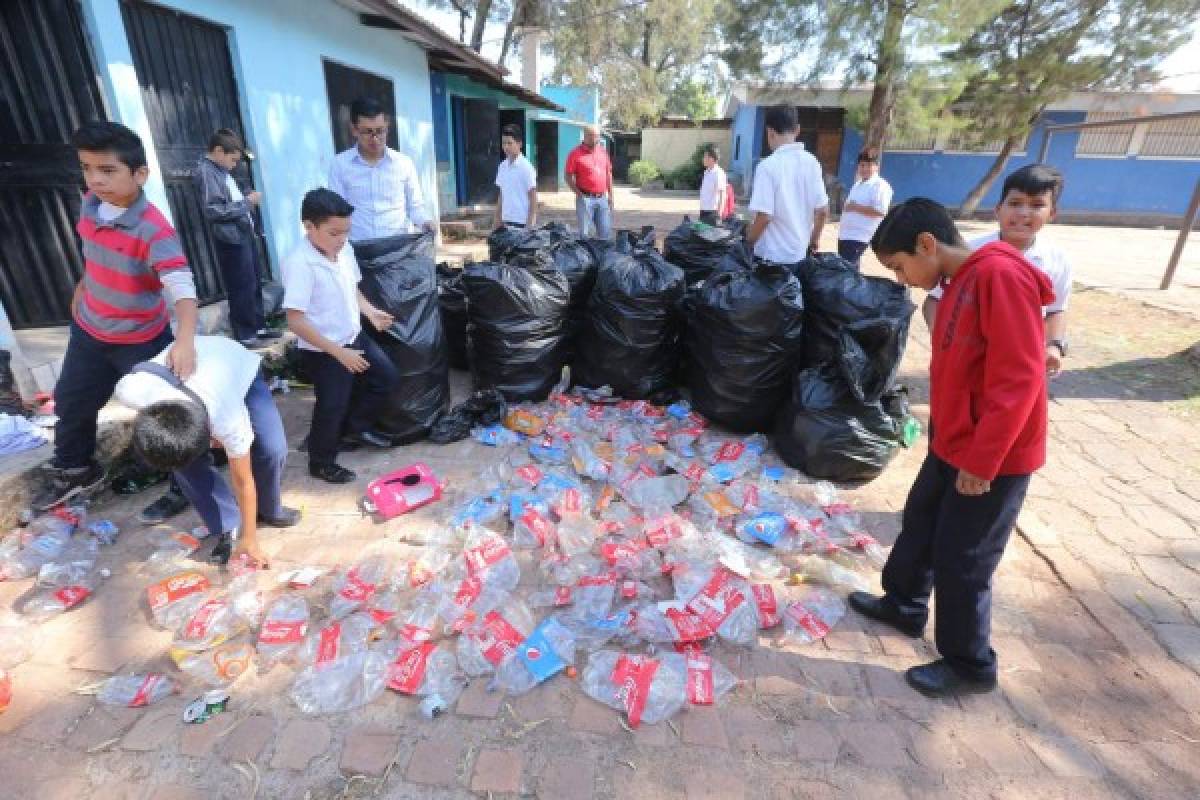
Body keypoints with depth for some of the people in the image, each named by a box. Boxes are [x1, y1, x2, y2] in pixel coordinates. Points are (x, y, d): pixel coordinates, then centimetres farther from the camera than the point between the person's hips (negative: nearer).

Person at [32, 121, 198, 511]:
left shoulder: (154, 230, -30)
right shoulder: (91, 203, -7)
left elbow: (182, 286, -43)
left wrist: (185, 339, -59)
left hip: (140, 340, -8)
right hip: (89, 329, 8)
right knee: (71, 402, 23)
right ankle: (72, 469, 47)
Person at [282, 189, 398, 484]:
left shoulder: (345, 250, -3)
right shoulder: (300, 263, -26)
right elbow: (296, 321, -27)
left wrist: (370, 311, -5)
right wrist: (339, 352, -27)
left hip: (355, 337, 8)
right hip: (323, 352, -8)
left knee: (386, 376, 18)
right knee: (332, 407, 4)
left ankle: (356, 428, 36)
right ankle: (321, 462, 28)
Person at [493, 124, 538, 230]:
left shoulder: (526, 167, -9)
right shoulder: (502, 166, 9)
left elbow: (533, 198, -9)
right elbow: (501, 195, 15)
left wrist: (530, 224, -14)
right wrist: (497, 219, 11)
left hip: (522, 221, -6)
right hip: (506, 220, 6)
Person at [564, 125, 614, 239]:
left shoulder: (603, 152, 12)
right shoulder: (576, 154, -4)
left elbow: (608, 175, 17)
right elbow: (569, 177, -4)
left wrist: (610, 197, 13)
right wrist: (579, 194, -12)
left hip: (602, 198, 5)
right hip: (585, 199, -5)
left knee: (605, 233, 8)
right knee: (584, 234, 0)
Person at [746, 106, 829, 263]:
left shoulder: (767, 166, -16)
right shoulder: (811, 162, 2)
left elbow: (764, 215, -19)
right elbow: (823, 210, 5)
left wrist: (747, 242, -2)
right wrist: (813, 240, 20)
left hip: (772, 255, -6)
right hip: (801, 252, 6)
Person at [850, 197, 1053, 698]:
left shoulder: (1000, 276, -22)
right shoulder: (961, 282, 8)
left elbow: (1019, 379, -25)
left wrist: (983, 460, -22)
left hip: (992, 458, -9)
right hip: (952, 445, 9)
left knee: (961, 561, 5)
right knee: (919, 525, 21)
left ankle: (970, 665, 26)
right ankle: (904, 605, 43)